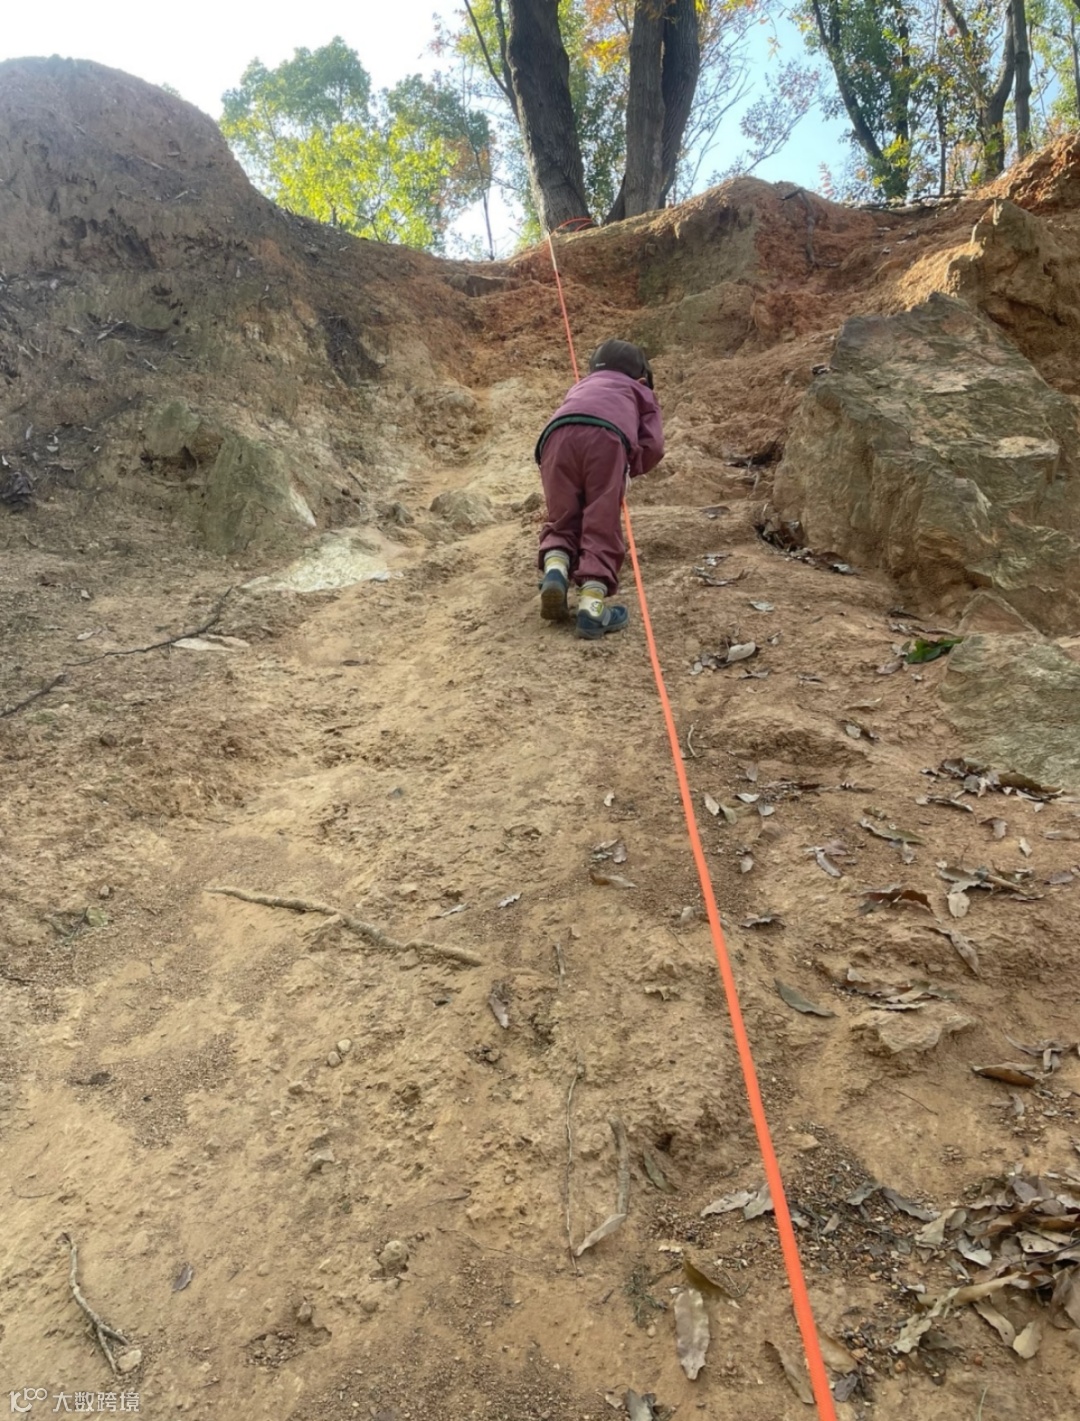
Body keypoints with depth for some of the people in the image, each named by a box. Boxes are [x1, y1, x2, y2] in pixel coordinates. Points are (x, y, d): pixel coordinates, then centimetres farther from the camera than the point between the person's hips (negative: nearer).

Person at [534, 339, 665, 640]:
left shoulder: (582, 385, 46)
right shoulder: (641, 390, 37)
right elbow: (653, 447, 20)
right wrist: (628, 471, 36)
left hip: (557, 434, 3)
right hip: (606, 435, -2)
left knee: (562, 520, 14)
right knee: (601, 527, -2)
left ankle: (555, 570, -14)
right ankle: (592, 605, -19)